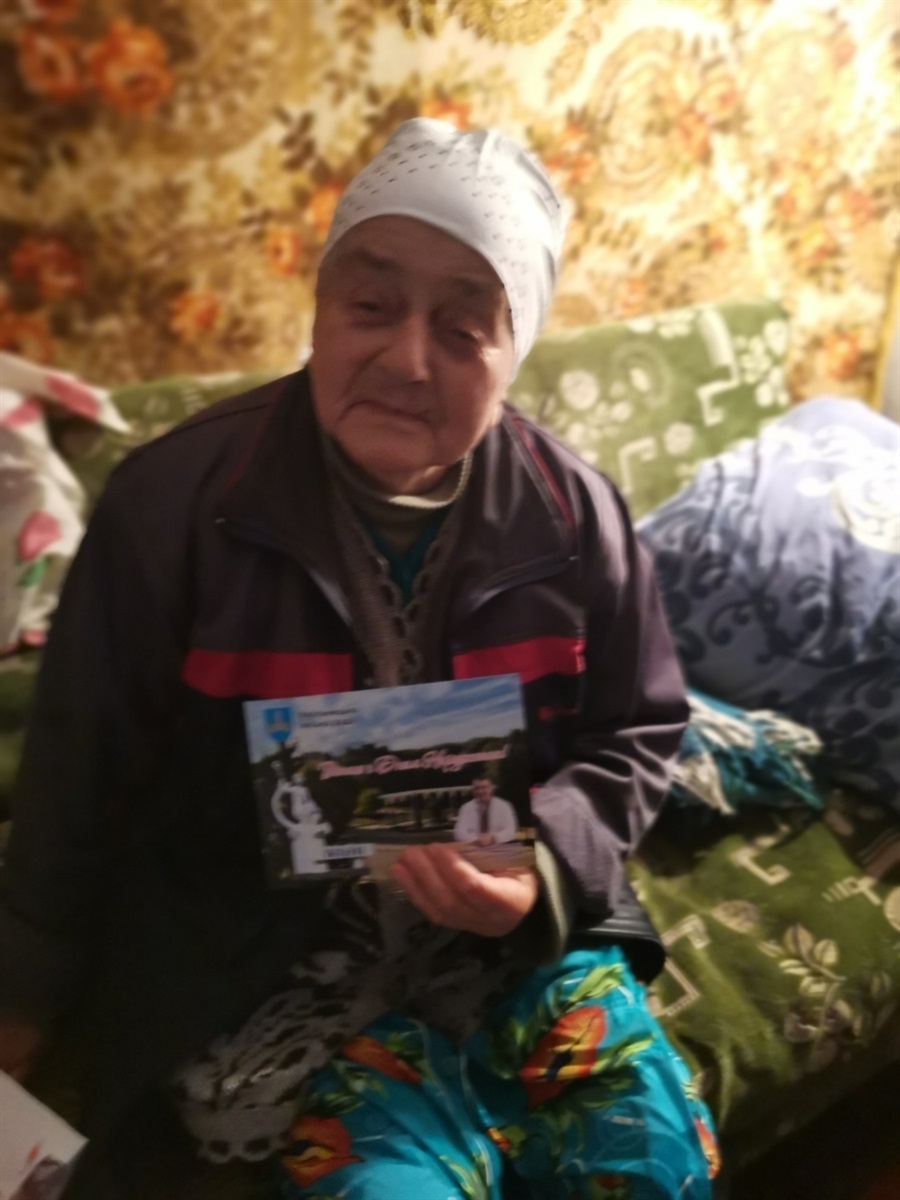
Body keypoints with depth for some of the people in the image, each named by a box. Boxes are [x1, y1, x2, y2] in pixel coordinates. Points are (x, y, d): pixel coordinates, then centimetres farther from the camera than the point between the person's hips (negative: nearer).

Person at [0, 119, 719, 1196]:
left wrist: (545, 862, -15)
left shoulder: (574, 515, -7)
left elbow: (635, 735, 5)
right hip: (262, 960, -2)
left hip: (513, 928, 3)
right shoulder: (174, 502, -14)